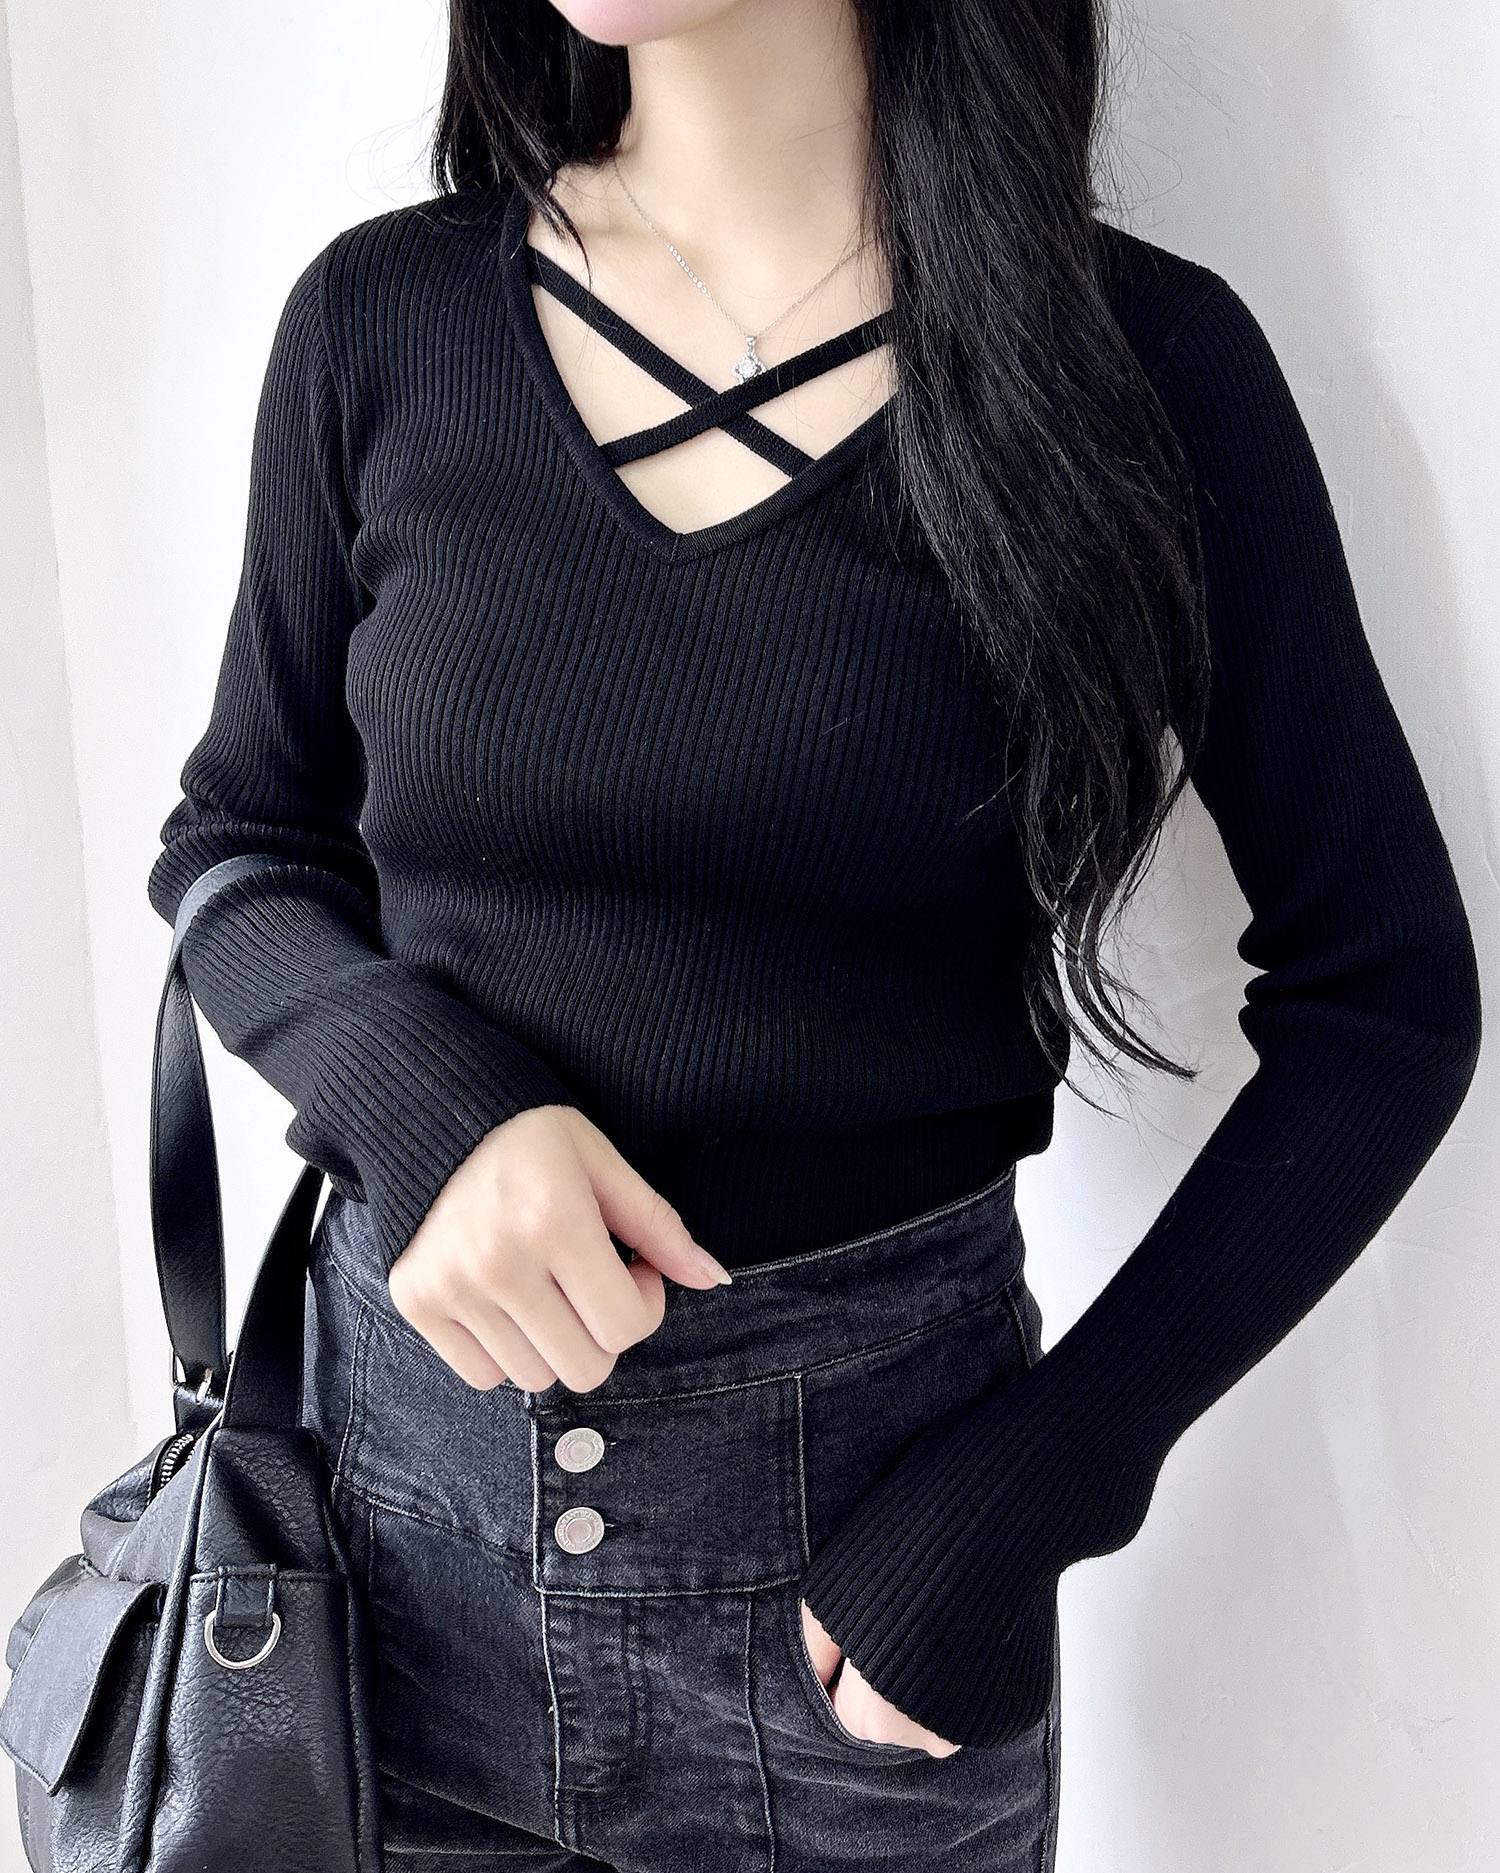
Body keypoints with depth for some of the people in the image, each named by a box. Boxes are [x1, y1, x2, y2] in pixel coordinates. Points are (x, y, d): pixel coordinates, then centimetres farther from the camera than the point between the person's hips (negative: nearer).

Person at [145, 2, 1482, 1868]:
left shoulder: (1139, 355, -10)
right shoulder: (382, 320, -4)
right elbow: (235, 843, 7)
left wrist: (1020, 1495, -12)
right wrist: (417, 1098, -15)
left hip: (872, 1490, -2)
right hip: (405, 1457, 3)